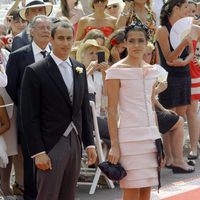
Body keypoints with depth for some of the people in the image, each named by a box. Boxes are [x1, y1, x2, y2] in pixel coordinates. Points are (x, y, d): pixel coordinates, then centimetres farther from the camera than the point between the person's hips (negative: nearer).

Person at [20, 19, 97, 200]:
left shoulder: (79, 69, 11)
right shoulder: (35, 72, -7)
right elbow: (30, 116, -9)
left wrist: (89, 143, 10)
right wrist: (38, 152, -14)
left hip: (75, 142, 6)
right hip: (51, 145, -6)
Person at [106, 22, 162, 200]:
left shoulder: (152, 70, 11)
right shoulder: (116, 71, -6)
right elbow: (112, 110, -8)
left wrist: (157, 139, 15)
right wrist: (114, 145, -12)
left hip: (150, 136, 6)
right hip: (129, 137, -6)